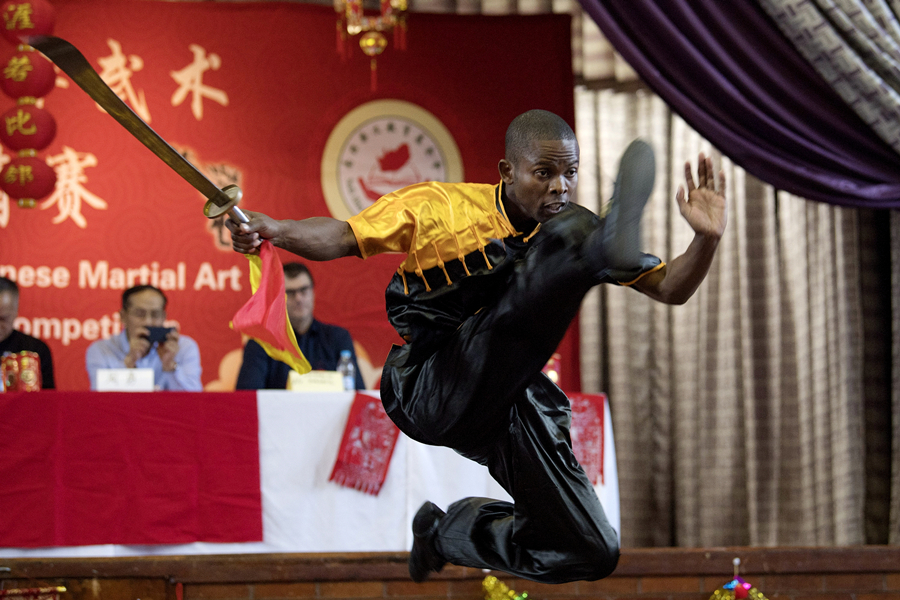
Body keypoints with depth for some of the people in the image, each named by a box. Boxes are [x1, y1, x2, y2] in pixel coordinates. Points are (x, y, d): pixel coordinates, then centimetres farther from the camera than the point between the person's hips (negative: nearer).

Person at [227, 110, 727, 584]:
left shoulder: (576, 226, 9)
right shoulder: (439, 208, -1)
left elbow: (671, 289, 8)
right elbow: (341, 238, -3)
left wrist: (707, 240, -12)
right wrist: (274, 231, -22)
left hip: (510, 407, 6)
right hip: (433, 393, -5)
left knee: (592, 554, 0)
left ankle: (447, 531, 23)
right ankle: (609, 247, -63)